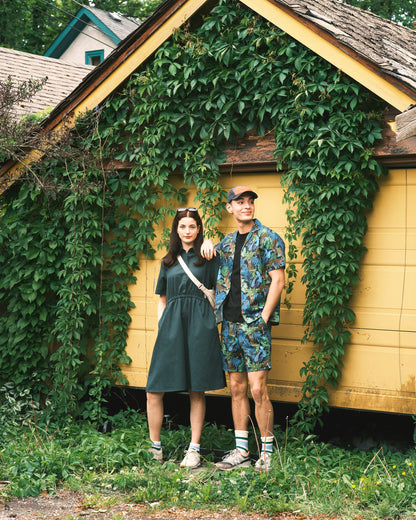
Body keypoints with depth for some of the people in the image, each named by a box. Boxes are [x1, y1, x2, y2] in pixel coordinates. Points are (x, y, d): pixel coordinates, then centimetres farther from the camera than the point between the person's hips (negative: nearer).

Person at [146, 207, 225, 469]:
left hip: (199, 328, -3)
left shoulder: (208, 258, 8)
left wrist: (211, 322, -4)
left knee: (197, 391, 0)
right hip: (171, 326, 3)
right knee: (154, 391, -4)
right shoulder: (169, 261, 18)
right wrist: (162, 325, 8)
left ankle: (194, 449, 8)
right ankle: (155, 447, 10)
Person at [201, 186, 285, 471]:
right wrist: (208, 243, 13)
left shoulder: (268, 238, -3)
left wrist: (264, 317, -15)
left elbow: (278, 280, -9)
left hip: (255, 323, -6)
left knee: (258, 389, -9)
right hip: (230, 323, 6)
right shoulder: (227, 242, 15)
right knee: (237, 388, 9)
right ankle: (241, 450, 16)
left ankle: (267, 452, 0)